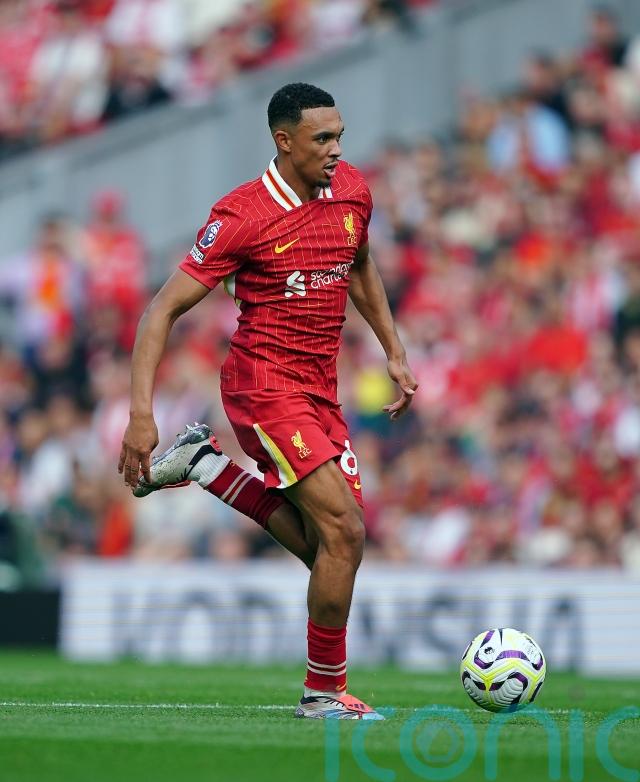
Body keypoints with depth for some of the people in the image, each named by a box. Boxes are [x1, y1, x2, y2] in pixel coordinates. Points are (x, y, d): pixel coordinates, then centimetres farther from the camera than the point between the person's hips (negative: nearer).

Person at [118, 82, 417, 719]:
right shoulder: (241, 217, -14)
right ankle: (324, 692, -1)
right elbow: (163, 310, -12)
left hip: (319, 391, 7)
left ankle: (205, 465, 19)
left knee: (326, 547, 5)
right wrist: (141, 414, -20)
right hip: (264, 385, -7)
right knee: (344, 531, -15)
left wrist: (394, 352, 22)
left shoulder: (353, 192, 5)